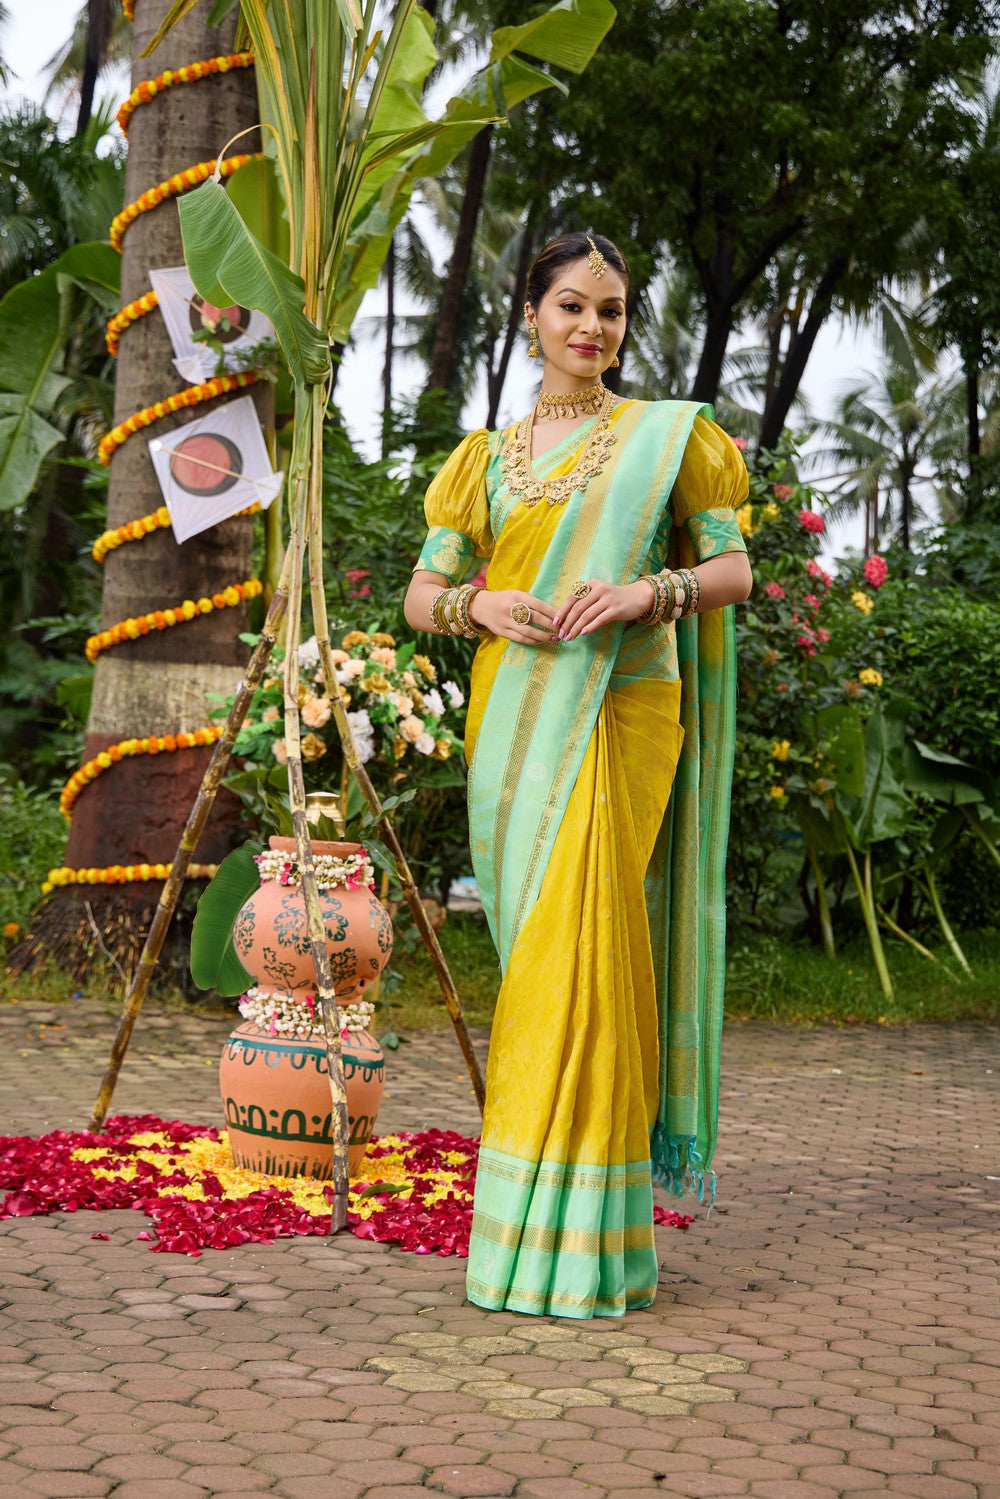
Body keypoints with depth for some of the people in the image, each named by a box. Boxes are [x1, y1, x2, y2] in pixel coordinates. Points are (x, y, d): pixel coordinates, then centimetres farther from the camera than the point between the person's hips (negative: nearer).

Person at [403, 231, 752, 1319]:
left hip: (620, 719, -3)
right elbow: (421, 594, 12)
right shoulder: (487, 458, 15)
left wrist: (654, 588, -14)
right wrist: (481, 603, -10)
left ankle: (576, 1235, -6)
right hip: (516, 719, 3)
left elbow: (733, 568, 6)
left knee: (583, 941, -11)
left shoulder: (667, 435, 8)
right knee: (540, 946, 4)